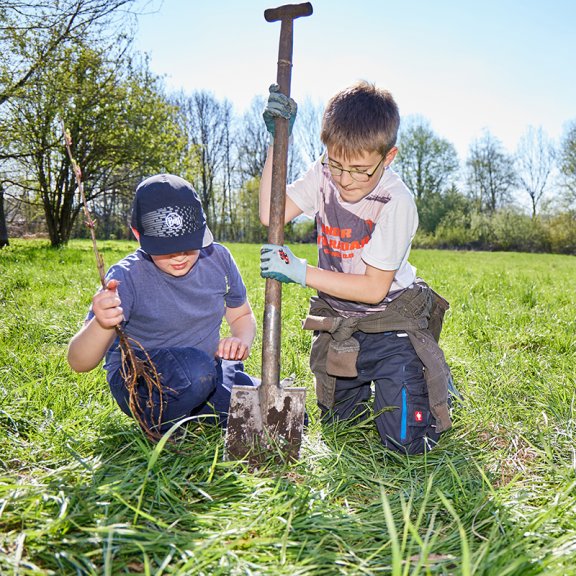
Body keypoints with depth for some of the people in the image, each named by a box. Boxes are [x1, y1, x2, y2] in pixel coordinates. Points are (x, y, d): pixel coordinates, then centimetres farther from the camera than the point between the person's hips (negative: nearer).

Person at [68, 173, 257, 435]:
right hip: (138, 382, -4)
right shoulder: (127, 277, -20)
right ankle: (158, 427, -7)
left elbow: (242, 316, 11)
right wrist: (102, 325, -50)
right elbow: (79, 362, -28)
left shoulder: (218, 258, -7)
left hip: (210, 374, 5)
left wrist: (241, 341, -13)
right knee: (196, 366, -38)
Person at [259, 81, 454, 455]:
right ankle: (371, 383, 45)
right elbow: (270, 214, -14)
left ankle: (434, 376, 23)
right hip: (338, 322, 5)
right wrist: (277, 139, -19)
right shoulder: (324, 177, -8)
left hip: (389, 322, -5)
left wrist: (300, 272, -24)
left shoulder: (396, 203, -24)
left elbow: (374, 288, -22)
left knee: (408, 442, -7)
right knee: (336, 423, 17)